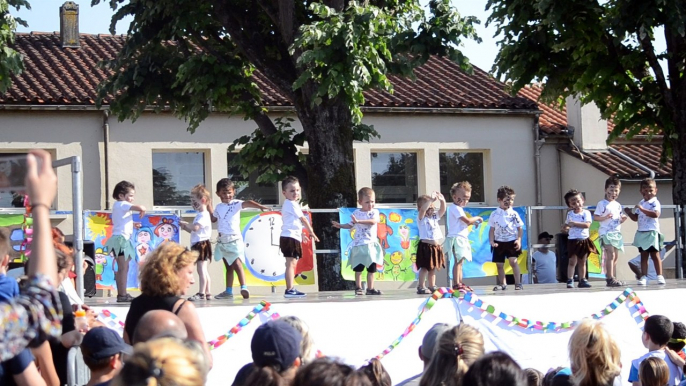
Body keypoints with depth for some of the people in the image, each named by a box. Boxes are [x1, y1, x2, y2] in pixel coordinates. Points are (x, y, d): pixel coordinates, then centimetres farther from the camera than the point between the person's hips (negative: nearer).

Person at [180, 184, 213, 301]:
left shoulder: (204, 215, -14)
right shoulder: (200, 215, 19)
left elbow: (195, 227, -28)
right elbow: (193, 230, 22)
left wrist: (185, 224, -13)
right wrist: (186, 227, 5)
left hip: (202, 244, -11)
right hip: (197, 245, 11)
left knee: (201, 269, -11)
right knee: (204, 271, 11)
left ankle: (201, 293, -12)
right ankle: (208, 293, 14)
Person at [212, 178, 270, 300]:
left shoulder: (235, 203, -7)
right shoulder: (219, 207, 12)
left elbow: (247, 203, -25)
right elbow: (213, 219, 27)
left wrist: (259, 206, -42)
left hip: (234, 239, -6)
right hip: (222, 240, 6)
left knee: (237, 264, -20)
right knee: (228, 267, 15)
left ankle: (244, 288, -27)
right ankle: (229, 291, 20)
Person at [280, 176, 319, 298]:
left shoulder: (287, 204, 22)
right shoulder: (292, 204, -9)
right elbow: (303, 219, -6)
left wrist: (301, 234, 31)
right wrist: (311, 232, 3)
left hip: (292, 237, 11)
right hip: (290, 237, -11)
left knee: (293, 263, 13)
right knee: (290, 263, -13)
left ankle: (291, 289, 17)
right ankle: (289, 289, -17)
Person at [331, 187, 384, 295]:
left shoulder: (374, 212, 0)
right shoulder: (356, 213, 4)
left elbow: (373, 221, -21)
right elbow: (350, 225, 16)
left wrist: (358, 221, -29)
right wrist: (340, 226, 3)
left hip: (371, 244, 1)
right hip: (359, 244, 0)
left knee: (372, 267, 4)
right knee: (359, 267, -2)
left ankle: (370, 288, 11)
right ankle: (358, 287, 5)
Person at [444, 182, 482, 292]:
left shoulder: (458, 208, 19)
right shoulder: (455, 208, -14)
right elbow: (467, 221, -21)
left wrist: (473, 222, 13)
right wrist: (476, 218, -6)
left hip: (461, 238, 11)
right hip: (456, 238, -11)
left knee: (460, 262, 13)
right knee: (458, 261, -13)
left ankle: (460, 283, 17)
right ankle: (456, 284, -16)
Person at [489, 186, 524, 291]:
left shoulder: (514, 214, -2)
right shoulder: (494, 215, 1)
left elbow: (520, 228, 2)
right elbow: (492, 229, 5)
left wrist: (519, 240, -9)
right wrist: (492, 241, -5)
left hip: (512, 241, -2)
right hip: (499, 242, 2)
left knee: (513, 261, -14)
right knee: (499, 264, 7)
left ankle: (518, 283, -6)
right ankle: (502, 284, 21)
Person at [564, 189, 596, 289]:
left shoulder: (586, 213, -4)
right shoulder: (569, 214, 5)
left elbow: (587, 225, -17)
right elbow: (567, 224, 14)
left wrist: (574, 223, -18)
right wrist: (565, 228, -6)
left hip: (584, 240, 0)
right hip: (573, 240, 0)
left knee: (582, 262, 9)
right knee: (572, 261, -5)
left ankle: (582, 280, 16)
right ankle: (570, 280, -7)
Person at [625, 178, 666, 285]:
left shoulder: (655, 202, -8)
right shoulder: (641, 203, 14)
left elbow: (656, 214, -26)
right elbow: (636, 218, 18)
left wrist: (642, 209, -27)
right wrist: (629, 213, 0)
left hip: (652, 232, -7)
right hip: (641, 232, 7)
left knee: (655, 254, -3)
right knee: (643, 255, 7)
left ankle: (660, 276, 1)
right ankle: (644, 277, 9)